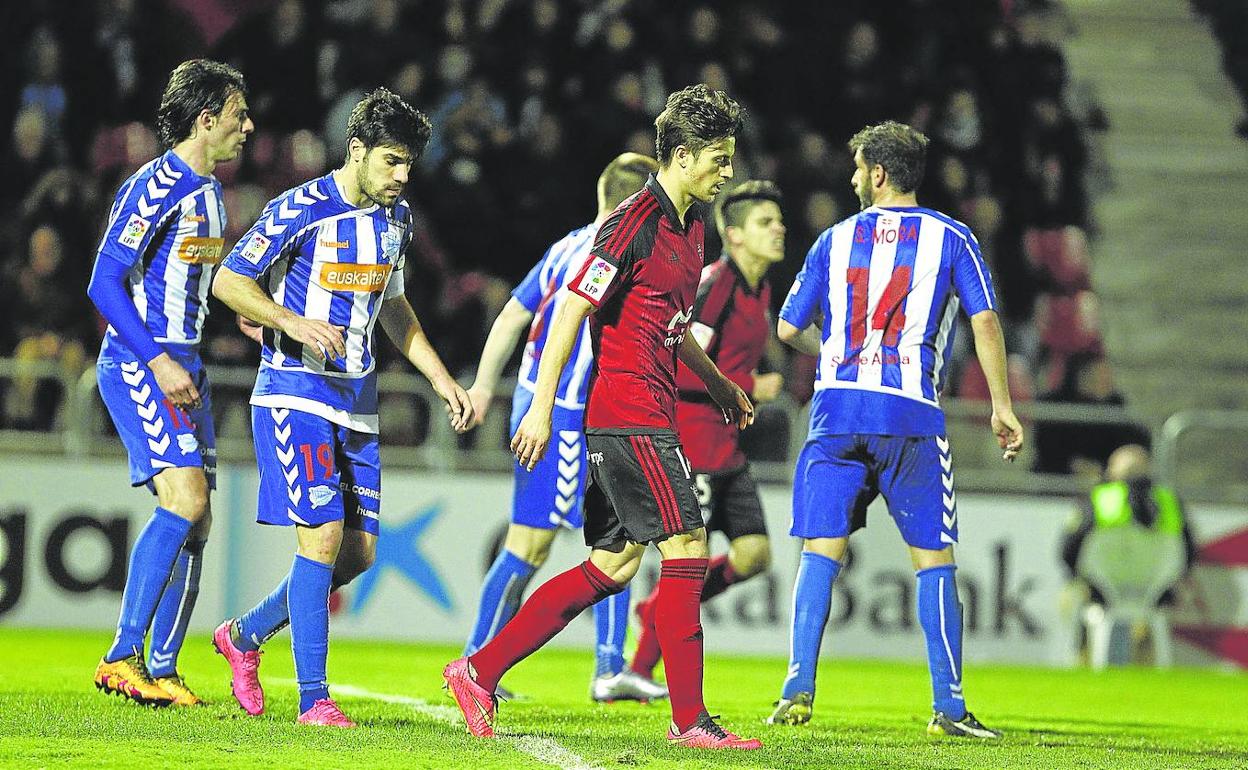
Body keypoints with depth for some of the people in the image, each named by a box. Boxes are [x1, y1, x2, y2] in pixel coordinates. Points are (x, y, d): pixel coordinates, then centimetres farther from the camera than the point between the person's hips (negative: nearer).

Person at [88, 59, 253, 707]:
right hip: (137, 364, -9)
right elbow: (105, 283, -17)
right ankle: (122, 657, -20)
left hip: (181, 366, 9)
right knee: (185, 498, -22)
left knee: (195, 523, 4)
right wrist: (159, 362, -22)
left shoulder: (208, 192, 16)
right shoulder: (155, 187, -13)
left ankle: (161, 672, 9)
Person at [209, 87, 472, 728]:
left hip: (356, 403, 7)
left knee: (360, 549, 4)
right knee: (322, 537, -15)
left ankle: (245, 634, 24)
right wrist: (292, 321, -27)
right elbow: (228, 280, -11)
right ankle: (313, 698, -10)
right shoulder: (301, 210, -12)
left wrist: (440, 379, 19)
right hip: (294, 394, -7)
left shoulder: (395, 218, 10)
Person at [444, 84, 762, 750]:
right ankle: (689, 720, -6)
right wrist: (540, 408, -19)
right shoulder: (636, 221, -14)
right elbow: (572, 310, -16)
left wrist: (715, 381, 34)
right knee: (686, 549, -10)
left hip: (647, 415, 10)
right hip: (629, 416, -10)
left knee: (613, 564, 9)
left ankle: (480, 671, 13)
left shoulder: (690, 223, 15)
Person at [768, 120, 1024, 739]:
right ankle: (948, 706, 1)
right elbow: (985, 323, -2)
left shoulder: (835, 241, 11)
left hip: (836, 409, 2)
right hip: (911, 413, -1)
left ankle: (799, 688, -7)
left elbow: (789, 329, 15)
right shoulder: (950, 239, 6)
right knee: (933, 559, 3)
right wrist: (1002, 407, 2)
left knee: (820, 553, 3)